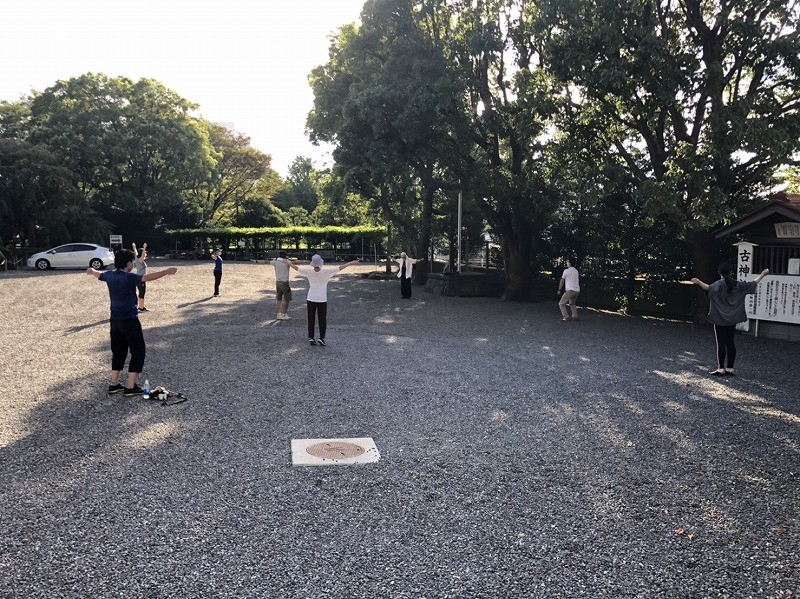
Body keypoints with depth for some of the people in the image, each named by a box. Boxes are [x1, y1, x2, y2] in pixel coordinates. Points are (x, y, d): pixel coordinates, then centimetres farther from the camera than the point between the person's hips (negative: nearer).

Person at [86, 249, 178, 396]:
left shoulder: (109, 275, 6)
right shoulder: (129, 278, -18)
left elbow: (98, 274, 30)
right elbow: (148, 277, -34)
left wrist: (91, 271, 52)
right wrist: (167, 271, -39)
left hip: (115, 321, 8)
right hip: (129, 321, -8)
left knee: (118, 352, 18)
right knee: (138, 352, 2)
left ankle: (114, 385, 22)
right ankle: (130, 387, 0)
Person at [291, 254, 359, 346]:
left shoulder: (309, 272, -7)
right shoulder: (326, 272, -10)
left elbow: (296, 268, 5)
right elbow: (340, 268, -4)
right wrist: (350, 263, 5)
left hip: (311, 299, 1)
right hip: (322, 300, -1)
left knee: (311, 319, 9)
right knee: (322, 320, 8)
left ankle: (311, 338, 10)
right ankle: (321, 338, 6)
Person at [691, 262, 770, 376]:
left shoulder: (719, 284, -12)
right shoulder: (737, 285, 6)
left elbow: (709, 288, -34)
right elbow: (753, 284, 17)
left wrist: (699, 282, -50)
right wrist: (763, 274, 31)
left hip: (720, 319, -5)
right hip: (732, 319, 6)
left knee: (721, 344, -3)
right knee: (730, 343, 9)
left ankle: (721, 369, -2)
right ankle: (730, 368, 11)